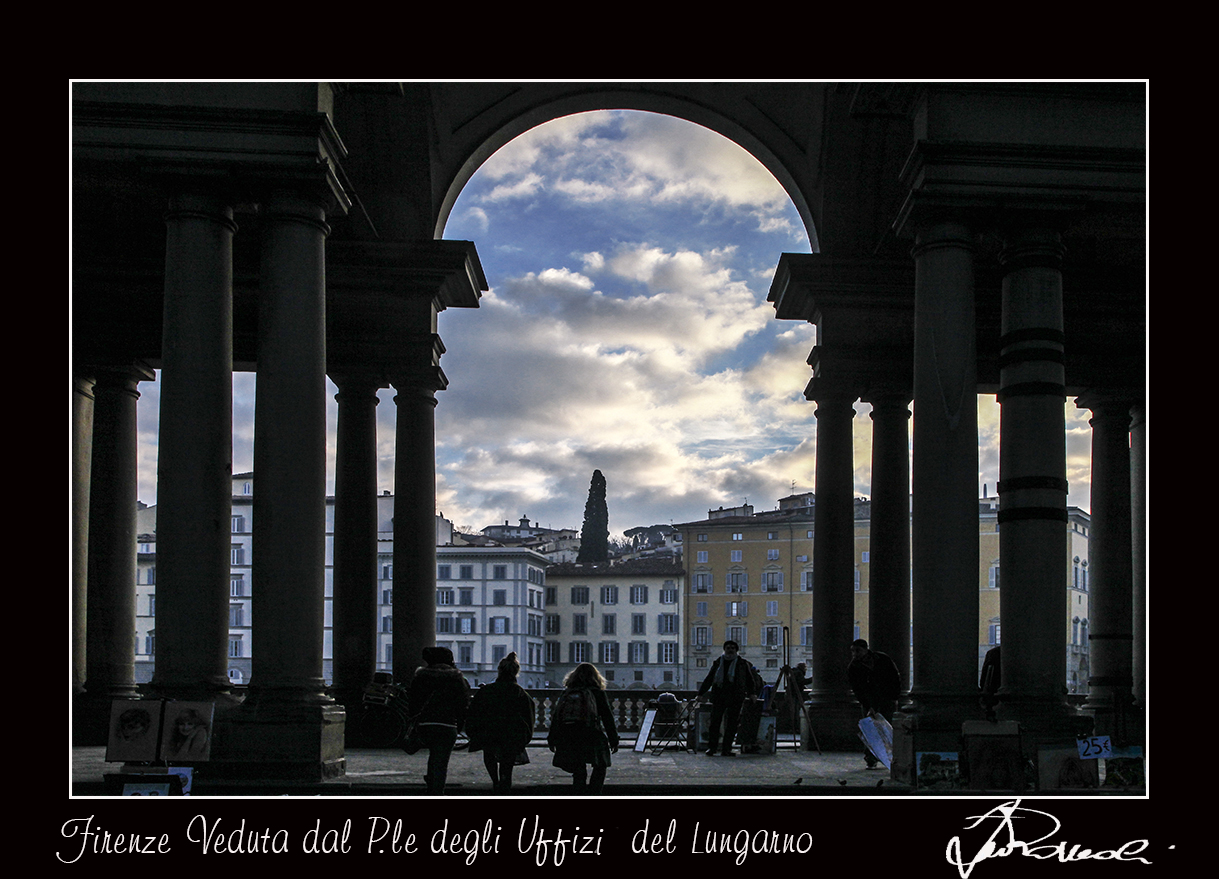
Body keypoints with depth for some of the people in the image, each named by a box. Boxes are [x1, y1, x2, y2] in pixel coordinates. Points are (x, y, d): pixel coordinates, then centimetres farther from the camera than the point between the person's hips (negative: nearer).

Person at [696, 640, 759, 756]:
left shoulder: (742, 664, 11)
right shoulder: (718, 663, 14)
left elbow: (750, 679, 18)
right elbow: (708, 680, 17)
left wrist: (752, 693, 7)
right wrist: (700, 694, 13)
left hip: (736, 698, -1)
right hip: (718, 696, 1)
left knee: (732, 723, -2)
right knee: (715, 721, -6)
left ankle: (726, 749, 3)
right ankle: (711, 748, -2)